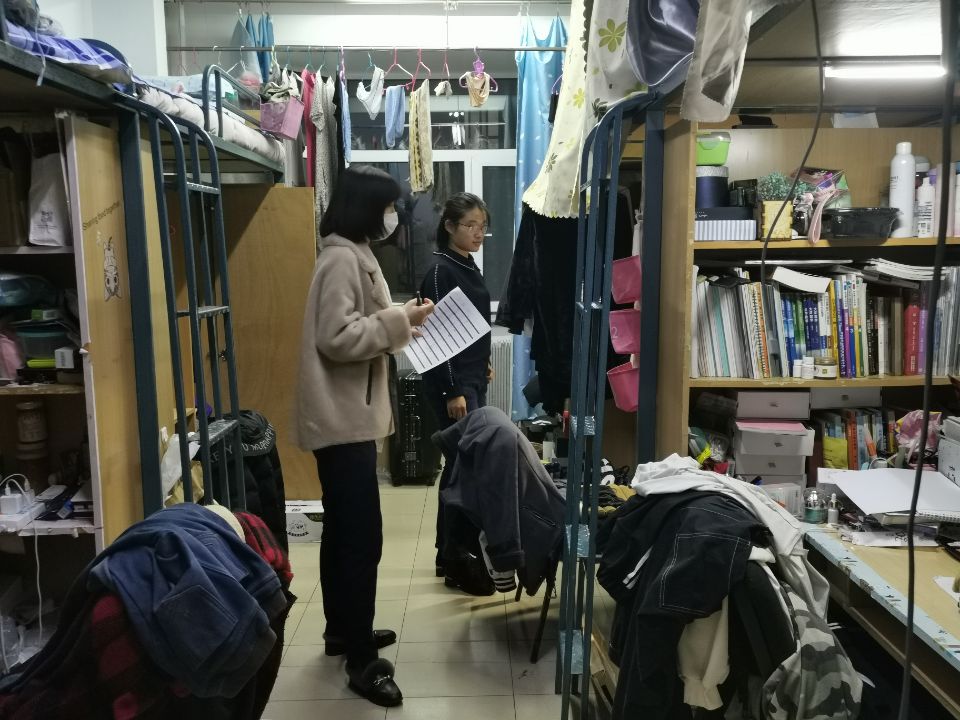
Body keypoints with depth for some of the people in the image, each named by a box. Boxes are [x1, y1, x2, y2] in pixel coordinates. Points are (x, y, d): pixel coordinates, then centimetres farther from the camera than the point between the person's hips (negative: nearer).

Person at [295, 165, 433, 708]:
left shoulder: (355, 256, 16)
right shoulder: (344, 259, -15)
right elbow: (336, 337, -23)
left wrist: (399, 322, 6)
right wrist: (398, 321, -19)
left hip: (347, 416, 11)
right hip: (344, 419, -11)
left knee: (343, 530, 18)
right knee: (363, 537, -7)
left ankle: (342, 629, 32)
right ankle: (362, 660, 3)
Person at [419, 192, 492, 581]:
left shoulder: (469, 266, 13)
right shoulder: (440, 271, -13)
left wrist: (483, 362, 20)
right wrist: (453, 391, -20)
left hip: (473, 378, 9)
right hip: (452, 383, -9)